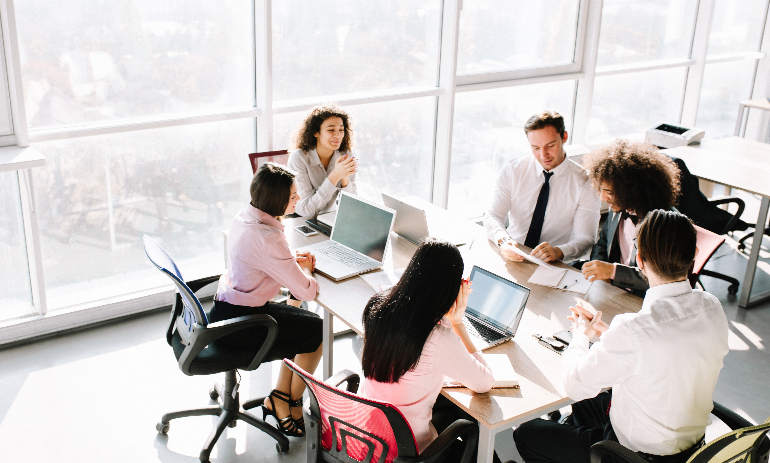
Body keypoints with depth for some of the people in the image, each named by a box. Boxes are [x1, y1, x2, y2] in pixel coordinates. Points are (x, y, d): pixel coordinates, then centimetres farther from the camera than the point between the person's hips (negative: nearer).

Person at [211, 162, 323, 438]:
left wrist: (293, 262, 2)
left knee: (301, 321, 19)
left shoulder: (243, 218, 0)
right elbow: (307, 292, -24)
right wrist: (305, 269, -1)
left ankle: (279, 400, 23)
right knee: (316, 331, 8)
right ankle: (291, 404, 27)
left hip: (225, 309, 9)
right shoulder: (268, 239, -29)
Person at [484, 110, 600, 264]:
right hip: (511, 258, 2)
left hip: (554, 266, -2)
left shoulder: (584, 182, -2)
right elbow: (493, 216, -3)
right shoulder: (513, 171, 4)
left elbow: (585, 239, -7)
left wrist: (558, 252, -30)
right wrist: (503, 241, -27)